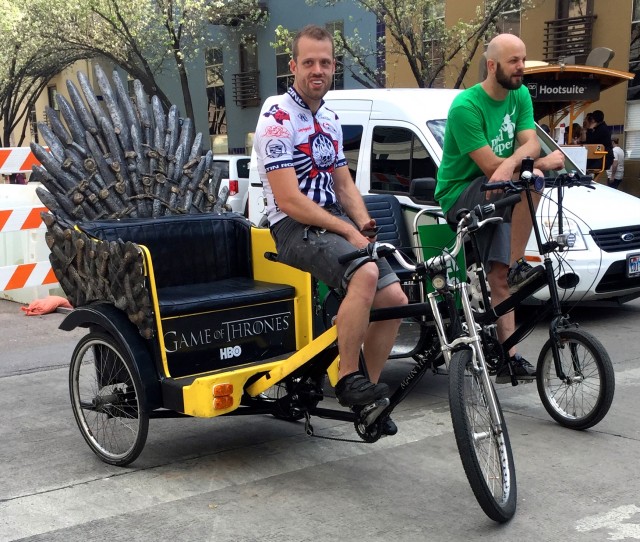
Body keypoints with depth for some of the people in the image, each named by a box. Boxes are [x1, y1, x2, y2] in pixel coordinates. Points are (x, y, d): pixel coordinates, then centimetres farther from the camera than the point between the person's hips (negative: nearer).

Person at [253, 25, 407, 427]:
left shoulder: (331, 119, 15)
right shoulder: (277, 121, -11)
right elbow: (290, 201, -18)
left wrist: (365, 226, -3)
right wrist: (349, 232, -18)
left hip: (335, 222, 8)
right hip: (295, 227, -8)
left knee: (394, 300, -5)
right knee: (365, 274, -34)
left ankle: (369, 392, 11)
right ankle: (348, 379, -22)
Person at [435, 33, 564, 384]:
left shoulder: (520, 95, 4)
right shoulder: (466, 106, -19)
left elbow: (530, 143, -7)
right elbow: (490, 166, -22)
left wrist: (510, 163, -29)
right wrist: (543, 163, -16)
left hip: (494, 196, 6)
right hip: (460, 197, -6)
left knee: (499, 278, -3)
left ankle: (508, 356, -2)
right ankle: (517, 266, -21)